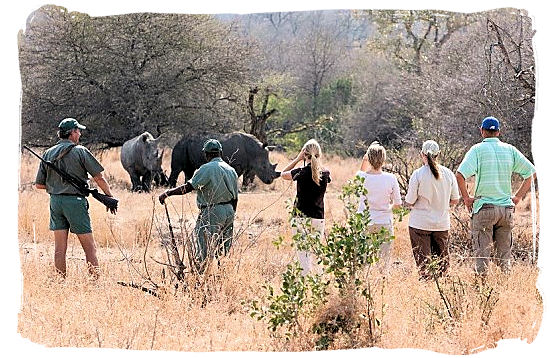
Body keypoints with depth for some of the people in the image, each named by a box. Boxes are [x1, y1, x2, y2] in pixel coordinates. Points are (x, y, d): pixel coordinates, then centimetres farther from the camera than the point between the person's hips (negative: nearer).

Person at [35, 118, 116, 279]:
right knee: (89, 247, 1)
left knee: (60, 248, 8)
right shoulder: (80, 151, -6)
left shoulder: (48, 153, 8)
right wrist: (110, 197, 4)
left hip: (55, 201, 5)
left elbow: (39, 184, 11)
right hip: (75, 201, -5)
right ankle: (96, 280, 0)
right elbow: (99, 177, -6)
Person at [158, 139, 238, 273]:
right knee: (224, 251, 12)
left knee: (203, 251, -6)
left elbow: (188, 187, -18)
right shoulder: (231, 170, 11)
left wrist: (167, 193, -14)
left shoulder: (207, 168, -11)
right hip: (229, 211, 7)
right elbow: (235, 198, 14)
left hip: (212, 212, -7)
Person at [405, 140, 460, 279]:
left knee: (423, 262, 1)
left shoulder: (418, 174, -11)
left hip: (420, 224, -3)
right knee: (442, 261, 10)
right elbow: (455, 200, 7)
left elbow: (409, 202, -9)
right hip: (442, 224, 3)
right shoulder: (448, 173, -1)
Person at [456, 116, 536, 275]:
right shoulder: (510, 149, 6)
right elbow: (531, 172, 8)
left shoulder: (478, 149, -4)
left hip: (484, 207, -3)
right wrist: (518, 197, 12)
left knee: (482, 255, 0)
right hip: (506, 208, 3)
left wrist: (466, 198, -6)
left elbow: (460, 174, -18)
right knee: (504, 256, 11)